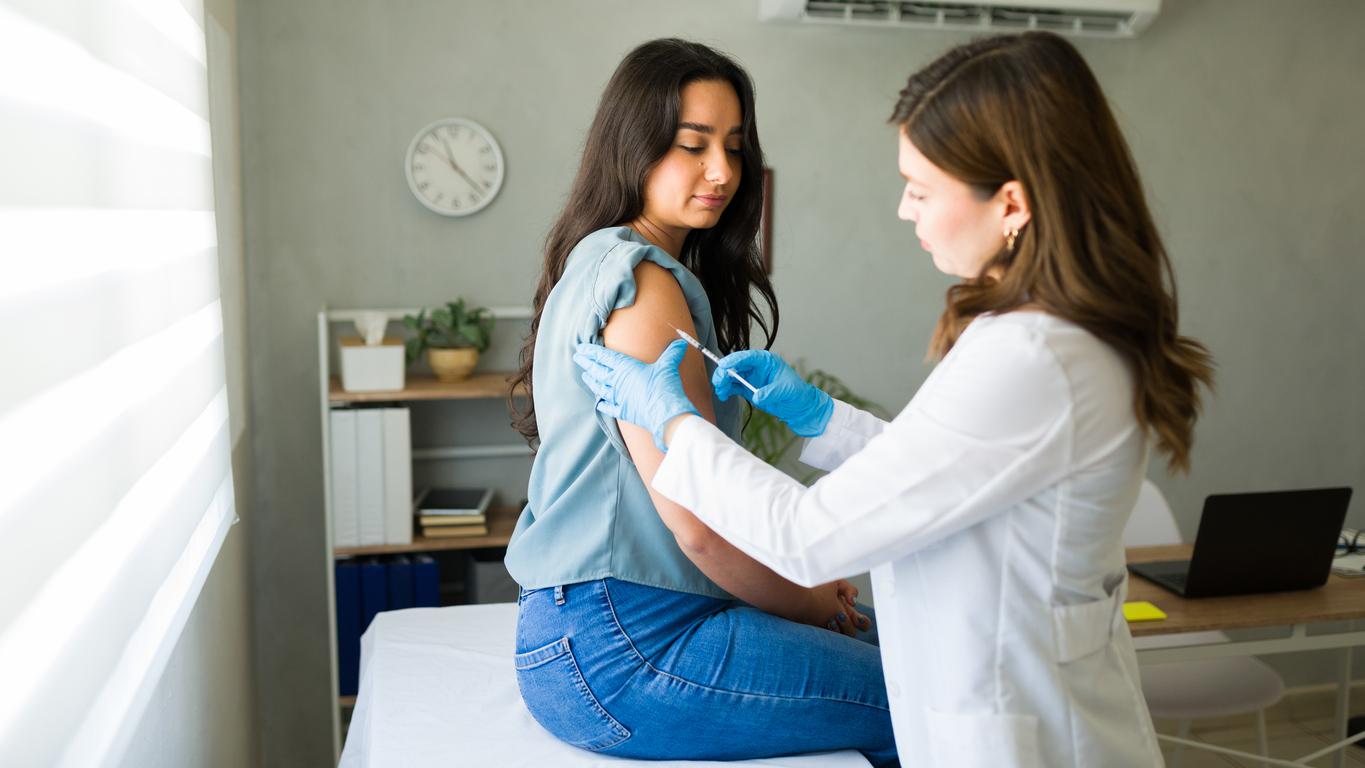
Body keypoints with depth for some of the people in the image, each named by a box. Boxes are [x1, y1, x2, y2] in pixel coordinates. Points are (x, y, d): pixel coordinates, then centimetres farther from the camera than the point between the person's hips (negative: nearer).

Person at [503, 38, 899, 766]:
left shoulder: (603, 263, 14)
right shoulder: (641, 278, -16)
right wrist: (811, 605, -2)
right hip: (619, 650, -10)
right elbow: (699, 524, -19)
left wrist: (804, 581, 8)